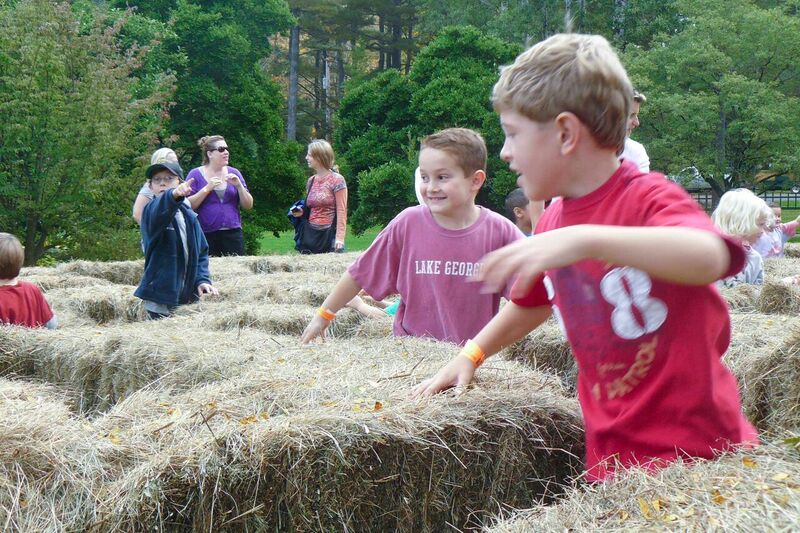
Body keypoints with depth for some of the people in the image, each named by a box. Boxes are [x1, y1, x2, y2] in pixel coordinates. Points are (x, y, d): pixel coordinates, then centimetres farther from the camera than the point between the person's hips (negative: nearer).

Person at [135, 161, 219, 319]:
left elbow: (201, 252, 14)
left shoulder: (189, 216, 12)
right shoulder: (151, 211, -6)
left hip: (188, 296, 6)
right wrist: (173, 195, -53)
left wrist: (202, 280, -3)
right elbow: (159, 212, -32)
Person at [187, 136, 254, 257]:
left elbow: (248, 206, 9)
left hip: (232, 234, 3)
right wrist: (207, 188, -14)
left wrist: (239, 185, -6)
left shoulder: (234, 173, 11)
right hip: (205, 236, -3)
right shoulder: (195, 175, 3)